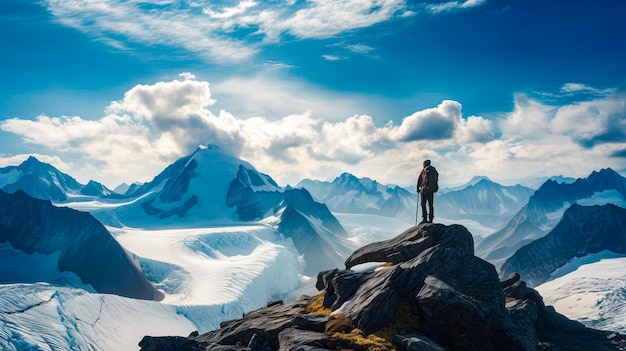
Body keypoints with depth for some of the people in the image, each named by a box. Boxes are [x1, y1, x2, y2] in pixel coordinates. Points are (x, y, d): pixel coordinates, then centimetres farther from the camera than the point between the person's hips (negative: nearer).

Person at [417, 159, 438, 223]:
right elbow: (437, 179, 14)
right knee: (430, 205, 9)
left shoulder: (424, 170, -1)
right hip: (432, 190, 5)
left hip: (425, 189, -5)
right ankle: (430, 219, 6)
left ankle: (424, 218, -13)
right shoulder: (434, 170, 12)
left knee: (423, 204, -3)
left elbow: (419, 179, 0)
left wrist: (418, 188, 11)